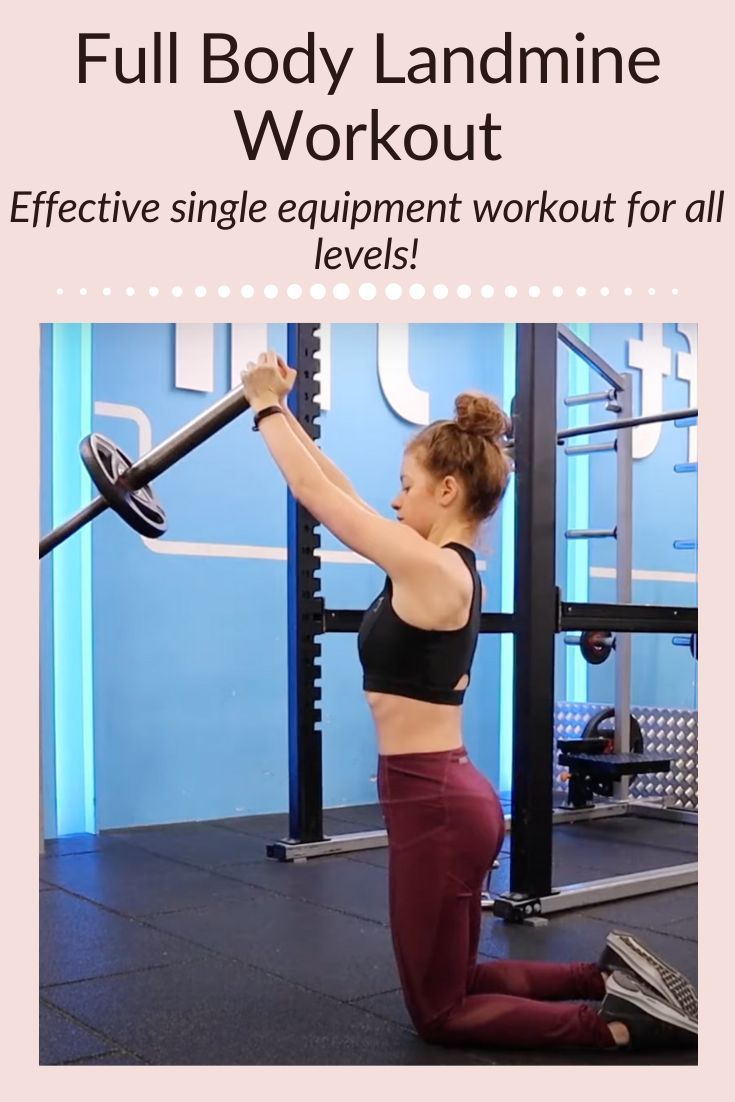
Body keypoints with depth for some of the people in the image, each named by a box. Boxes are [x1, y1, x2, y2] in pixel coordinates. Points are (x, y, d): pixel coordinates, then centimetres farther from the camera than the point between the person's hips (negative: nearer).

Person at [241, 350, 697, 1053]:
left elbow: (316, 493, -12)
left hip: (434, 805, -10)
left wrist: (267, 407, 0)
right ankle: (610, 978, 19)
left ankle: (619, 1020, 3)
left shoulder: (431, 568, -18)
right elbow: (337, 491, 15)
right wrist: (282, 410, 17)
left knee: (439, 1014, 8)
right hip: (448, 797, 10)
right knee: (454, 983, 24)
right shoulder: (446, 564, 8)